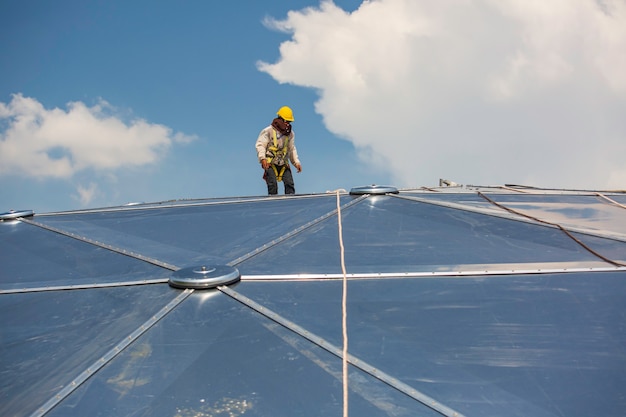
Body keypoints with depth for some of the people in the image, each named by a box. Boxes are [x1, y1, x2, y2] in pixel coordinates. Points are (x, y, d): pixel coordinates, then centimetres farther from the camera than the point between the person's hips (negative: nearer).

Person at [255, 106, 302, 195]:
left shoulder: (290, 133, 13)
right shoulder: (268, 131, -3)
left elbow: (292, 149, 21)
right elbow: (260, 145, -7)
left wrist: (296, 162, 11)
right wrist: (262, 158, -22)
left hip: (283, 164, 4)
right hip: (270, 163, -4)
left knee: (289, 183, -8)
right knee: (272, 184, -15)